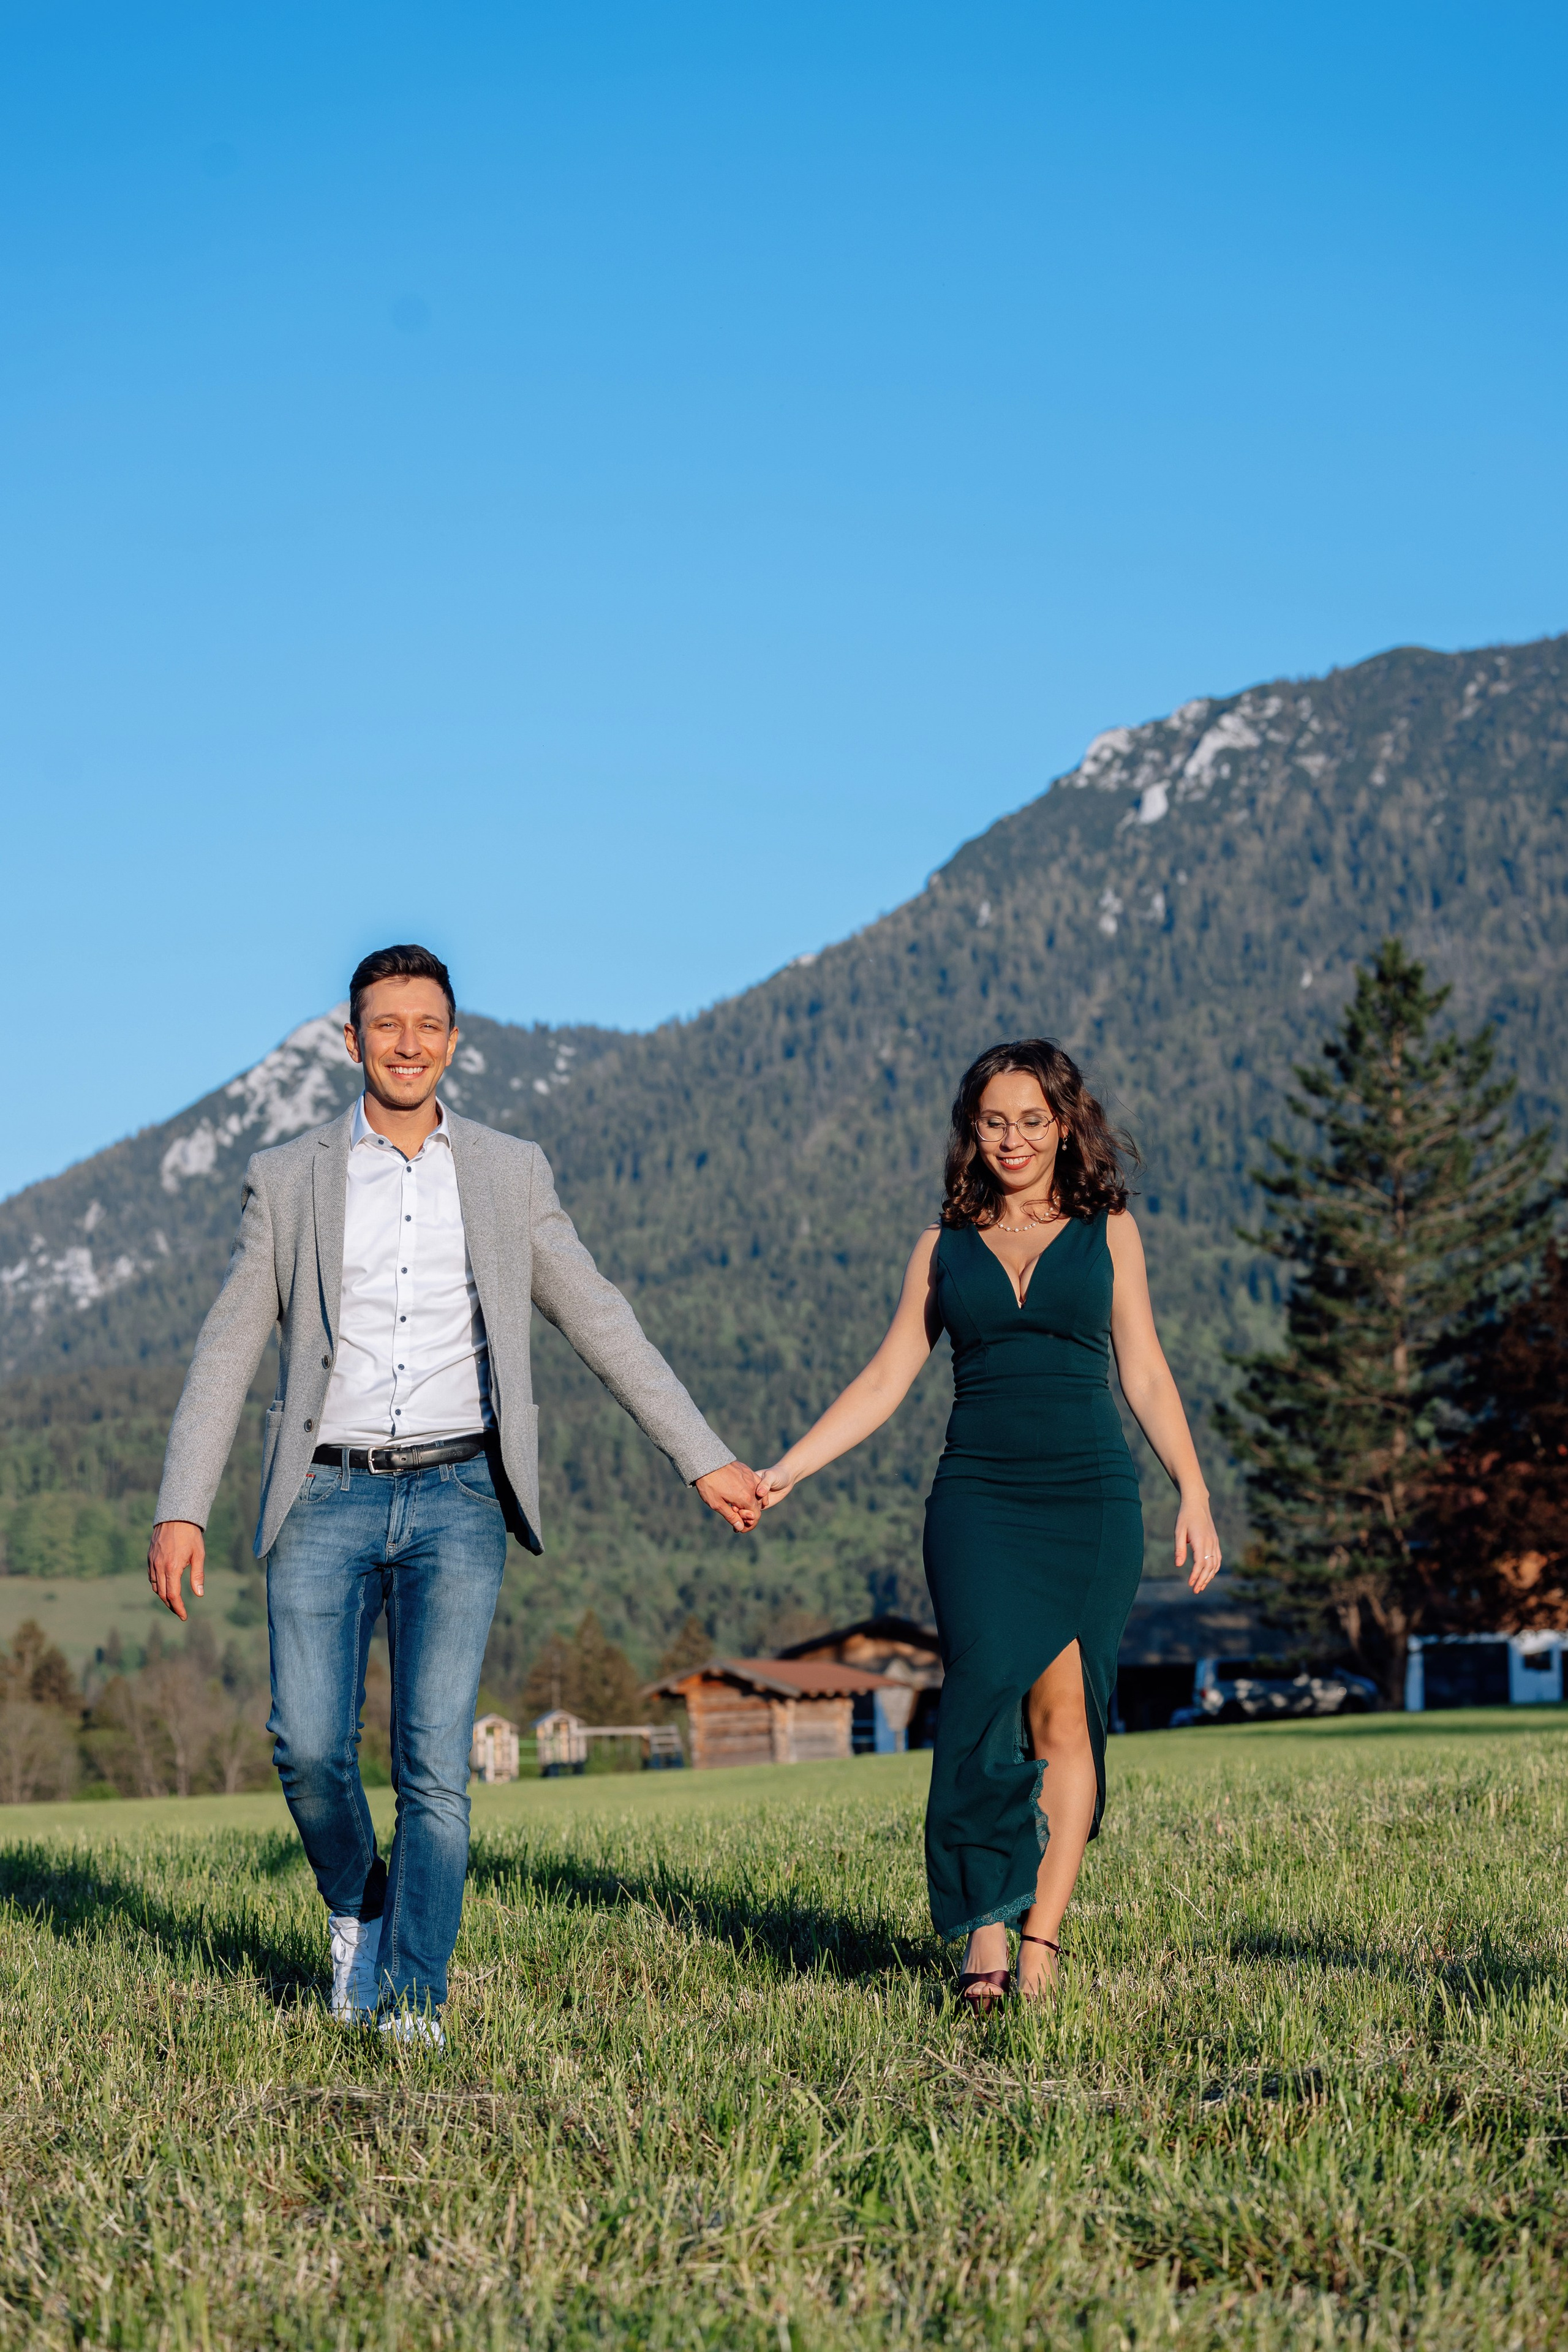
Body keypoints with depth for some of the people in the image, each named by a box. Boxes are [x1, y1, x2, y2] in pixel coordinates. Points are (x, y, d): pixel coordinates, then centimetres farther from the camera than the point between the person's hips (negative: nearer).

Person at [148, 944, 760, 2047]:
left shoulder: (510, 1172, 8)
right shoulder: (289, 1179, 7)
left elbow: (601, 1322, 10)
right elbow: (228, 1352, 7)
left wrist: (706, 1458, 6)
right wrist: (181, 1510, -2)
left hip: (456, 1498, 0)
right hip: (327, 1499, 0)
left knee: (437, 1757, -10)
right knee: (309, 1744, -9)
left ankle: (415, 1997, -1)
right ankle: (361, 1906, 21)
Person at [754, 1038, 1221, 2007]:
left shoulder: (1108, 1231, 12)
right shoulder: (945, 1247, 15)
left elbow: (1146, 1374, 9)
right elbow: (884, 1383, 13)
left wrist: (1195, 1493, -1)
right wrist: (783, 1473, 5)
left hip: (1091, 1500, 0)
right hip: (979, 1499, 0)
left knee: (1066, 1712, -6)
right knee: (991, 1685, -18)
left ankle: (1041, 1938, -4)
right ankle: (984, 1934, -17)